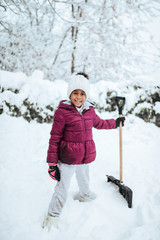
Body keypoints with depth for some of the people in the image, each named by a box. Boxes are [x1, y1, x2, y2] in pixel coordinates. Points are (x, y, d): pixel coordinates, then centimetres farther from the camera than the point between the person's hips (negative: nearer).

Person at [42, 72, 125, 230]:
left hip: (86, 156, 6)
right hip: (68, 158, -5)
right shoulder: (62, 112, -18)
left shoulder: (89, 110, 0)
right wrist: (52, 163, -13)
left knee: (84, 178, 30)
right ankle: (53, 214, 29)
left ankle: (84, 195, 61)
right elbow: (54, 138, -14)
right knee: (62, 186, 8)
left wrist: (115, 123, 33)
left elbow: (99, 123, 23)